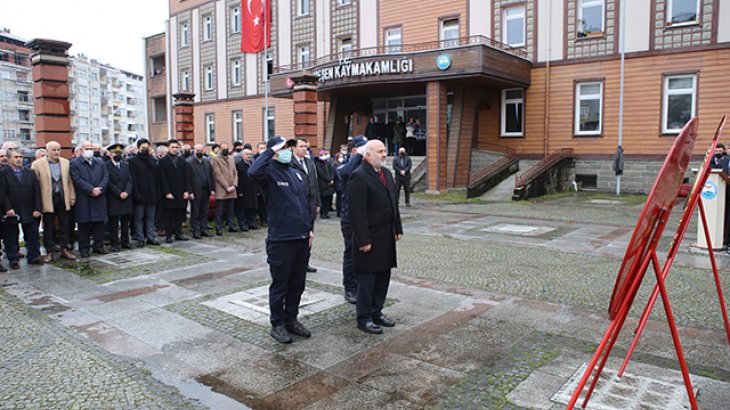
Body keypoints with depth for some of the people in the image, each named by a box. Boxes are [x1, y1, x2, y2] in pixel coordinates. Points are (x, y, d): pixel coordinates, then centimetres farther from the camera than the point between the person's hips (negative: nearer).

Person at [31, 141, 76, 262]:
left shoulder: (66, 162, 6)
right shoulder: (37, 164, -4)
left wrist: (72, 196, 6)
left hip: (63, 199, 3)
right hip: (48, 200, -3)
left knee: (65, 226, 8)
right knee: (48, 228, 7)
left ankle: (64, 249, 18)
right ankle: (49, 252, 15)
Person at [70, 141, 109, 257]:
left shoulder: (100, 162, 13)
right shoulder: (75, 163, 0)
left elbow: (106, 176, 6)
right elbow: (77, 180, -10)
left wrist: (100, 189, -10)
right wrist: (91, 190, -16)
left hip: (99, 198, 4)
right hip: (83, 200, -3)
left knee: (99, 224, 7)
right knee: (84, 225, 2)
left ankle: (98, 246, 17)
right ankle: (84, 249, 10)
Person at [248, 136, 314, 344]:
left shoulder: (298, 174, 14)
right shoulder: (270, 173, -8)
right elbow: (253, 172, -33)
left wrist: (309, 228, 16)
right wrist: (271, 151, -23)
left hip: (302, 238, 7)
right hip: (280, 240, -7)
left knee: (297, 284, 16)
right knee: (280, 285, 6)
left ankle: (291, 319, 32)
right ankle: (277, 324, 21)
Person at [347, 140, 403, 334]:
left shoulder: (386, 173, 12)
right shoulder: (359, 176, -15)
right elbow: (357, 211, -19)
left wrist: (397, 229, 14)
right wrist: (363, 240, -20)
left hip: (387, 237, 8)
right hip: (370, 238, -8)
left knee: (383, 276, 15)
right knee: (367, 279, 3)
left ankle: (376, 312, 30)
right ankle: (363, 318, 16)